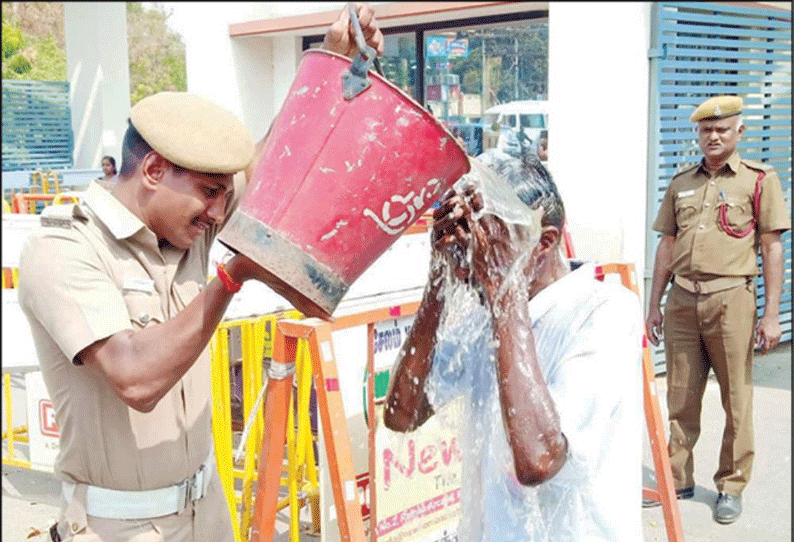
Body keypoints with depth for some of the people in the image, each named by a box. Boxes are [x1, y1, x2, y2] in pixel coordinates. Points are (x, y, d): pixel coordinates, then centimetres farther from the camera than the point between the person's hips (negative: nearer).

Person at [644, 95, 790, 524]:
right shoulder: (681, 183, 15)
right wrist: (654, 306, 13)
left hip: (731, 299, -3)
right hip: (682, 300, 4)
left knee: (736, 400, 4)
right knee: (680, 398, 8)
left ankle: (731, 487, 17)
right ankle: (677, 480, 20)